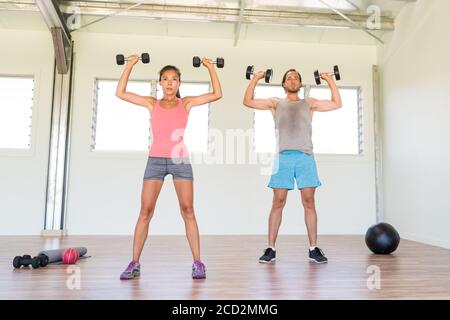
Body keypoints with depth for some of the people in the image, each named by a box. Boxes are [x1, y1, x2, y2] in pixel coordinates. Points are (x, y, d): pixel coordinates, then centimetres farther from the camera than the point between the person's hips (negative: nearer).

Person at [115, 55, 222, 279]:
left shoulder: (186, 103, 9)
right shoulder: (152, 104, 12)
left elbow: (217, 94, 7)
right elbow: (120, 93, 10)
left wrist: (210, 67, 9)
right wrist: (130, 65, 11)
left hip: (180, 160, -1)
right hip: (155, 160, 1)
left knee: (188, 211, -5)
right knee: (145, 211, -3)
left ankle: (197, 263, 1)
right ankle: (134, 263, 6)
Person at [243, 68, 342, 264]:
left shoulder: (309, 103, 20)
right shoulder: (276, 103, 18)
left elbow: (337, 103, 16)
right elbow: (247, 101, 13)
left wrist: (329, 80, 16)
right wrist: (256, 78, 12)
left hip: (306, 157, 1)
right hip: (283, 156, -1)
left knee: (309, 203, -1)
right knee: (278, 203, -2)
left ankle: (313, 248, 8)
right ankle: (271, 249, 4)